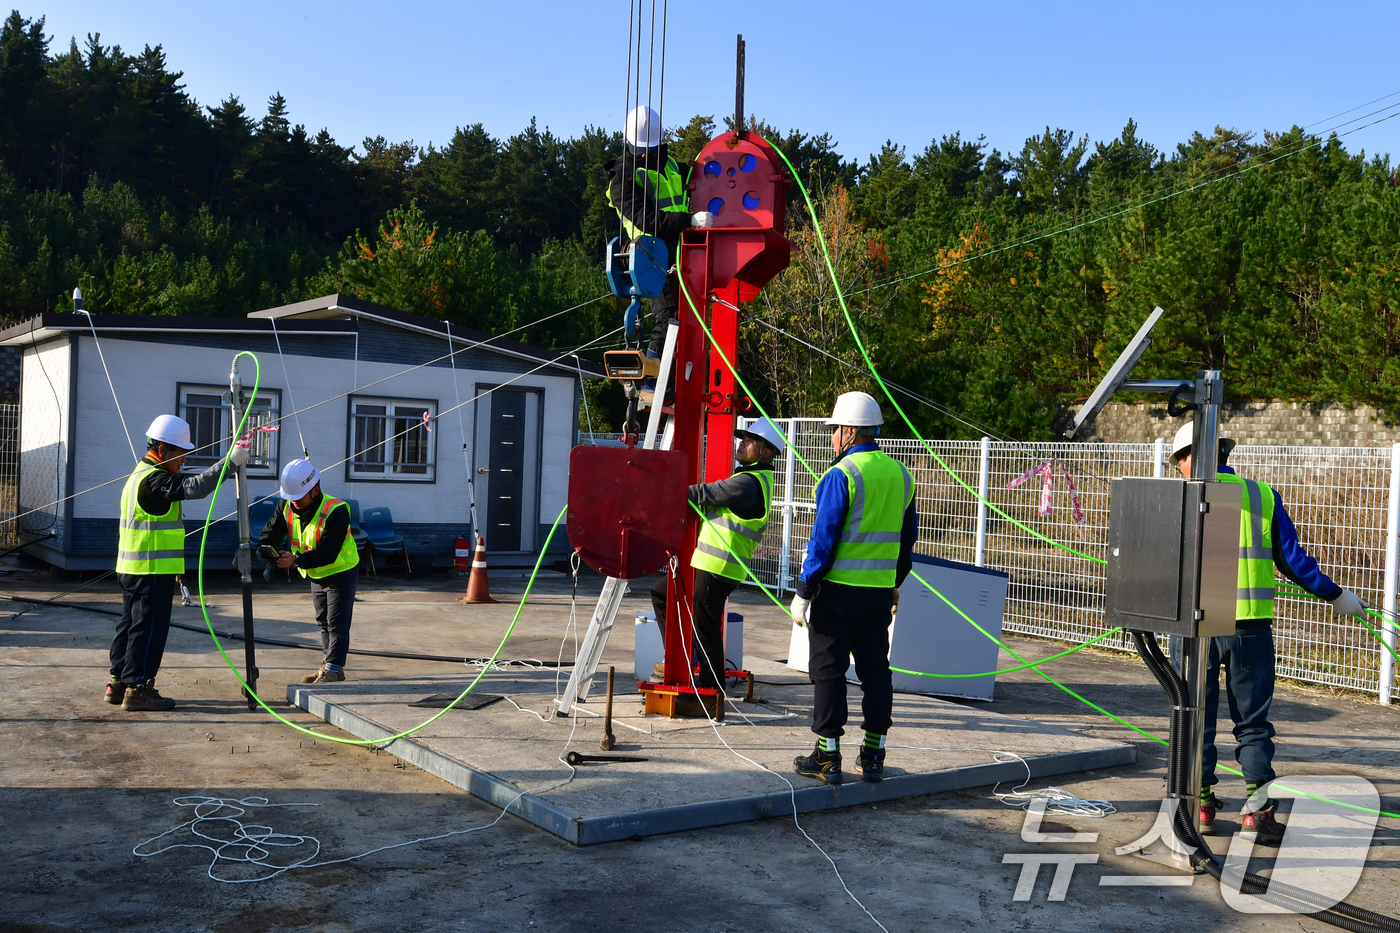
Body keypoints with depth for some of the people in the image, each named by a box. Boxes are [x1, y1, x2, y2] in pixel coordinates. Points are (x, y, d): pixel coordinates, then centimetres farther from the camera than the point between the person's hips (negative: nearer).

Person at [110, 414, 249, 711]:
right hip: (153, 571, -10)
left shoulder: (139, 476, 18)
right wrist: (231, 461, -27)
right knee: (149, 627, -5)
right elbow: (195, 486, -28)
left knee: (131, 624, 15)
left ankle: (118, 683, 22)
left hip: (133, 569, 10)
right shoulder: (154, 480, -16)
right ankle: (137, 688, -2)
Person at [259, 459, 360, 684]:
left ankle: (332, 670, 0)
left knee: (337, 624, -6)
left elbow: (328, 553, -37)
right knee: (323, 622, 16)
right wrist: (264, 547, -29)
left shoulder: (335, 511, -34)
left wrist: (296, 560, -45)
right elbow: (272, 530, -7)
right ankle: (331, 668, 27)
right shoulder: (288, 507, -11)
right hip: (316, 574, 8)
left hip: (341, 572, -8)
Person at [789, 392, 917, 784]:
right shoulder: (900, 474, 9)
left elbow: (823, 539, -15)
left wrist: (803, 592, -10)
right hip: (880, 591, 6)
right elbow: (907, 536, 16)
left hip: (838, 589, -6)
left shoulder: (840, 476, -13)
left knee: (828, 670, 2)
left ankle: (827, 757, 5)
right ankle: (873, 756, 16)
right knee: (875, 670, 11)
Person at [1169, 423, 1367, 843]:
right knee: (1253, 721, 10)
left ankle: (1201, 805, 13)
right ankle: (1257, 805, 2)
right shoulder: (1263, 496, 6)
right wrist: (1336, 595, 18)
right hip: (1251, 624, 2)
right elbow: (1291, 559, 6)